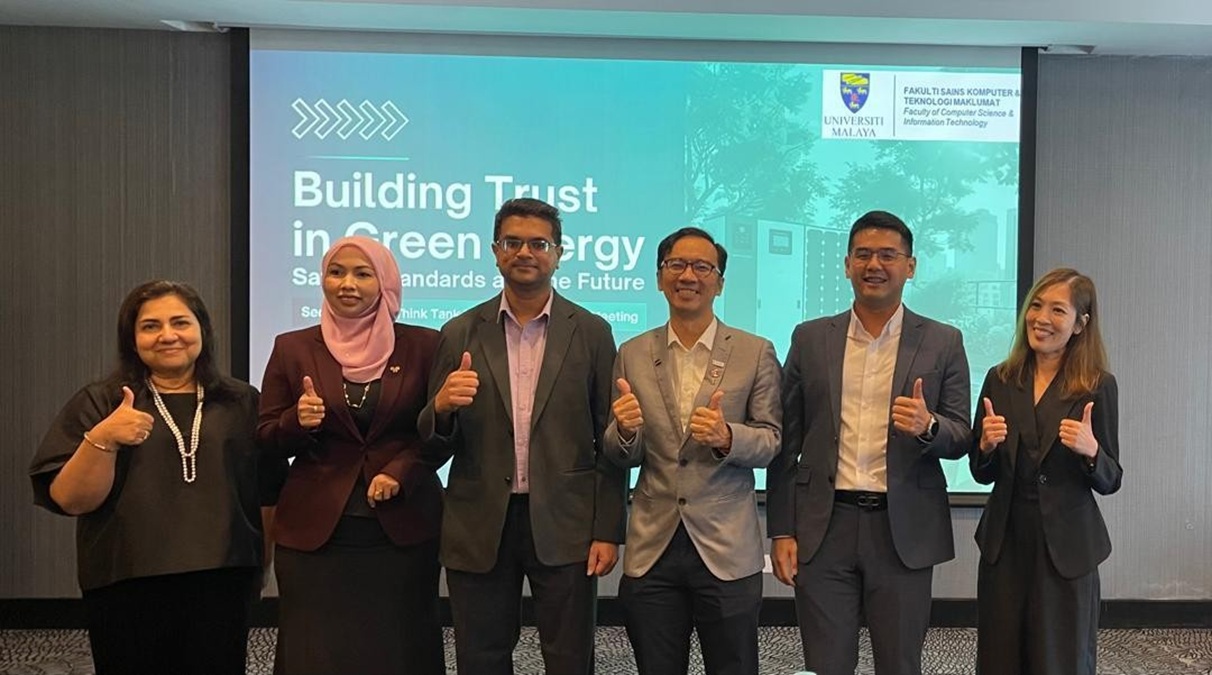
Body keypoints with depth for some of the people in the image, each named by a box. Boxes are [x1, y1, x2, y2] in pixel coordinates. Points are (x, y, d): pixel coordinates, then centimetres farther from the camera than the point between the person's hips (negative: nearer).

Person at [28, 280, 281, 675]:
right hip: (126, 585, -1)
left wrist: (263, 561, 5)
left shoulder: (242, 402, 8)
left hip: (223, 579, 1)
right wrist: (101, 439, -18)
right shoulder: (98, 403, 4)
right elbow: (70, 501, -3)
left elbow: (270, 490, 11)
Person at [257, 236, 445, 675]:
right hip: (314, 530, 1)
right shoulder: (292, 348, 3)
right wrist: (299, 422, -15)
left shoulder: (422, 346, 1)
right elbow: (267, 441, 6)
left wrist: (400, 473, -13)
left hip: (404, 527, 0)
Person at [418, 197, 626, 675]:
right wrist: (442, 407, -17)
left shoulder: (592, 333, 1)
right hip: (480, 528, 1)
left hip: (564, 526, -1)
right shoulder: (460, 334, 4)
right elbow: (436, 444, 5)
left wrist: (608, 532, -3)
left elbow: (610, 442, 2)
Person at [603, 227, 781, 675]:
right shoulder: (633, 354, 5)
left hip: (727, 549, -2)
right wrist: (624, 430, -17)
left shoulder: (755, 353, 0)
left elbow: (772, 441, -2)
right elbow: (622, 457, 6)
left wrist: (726, 436, -22)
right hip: (652, 551, 2)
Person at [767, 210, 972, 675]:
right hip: (823, 528, 1)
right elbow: (786, 442, 5)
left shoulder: (943, 343, 3)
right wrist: (781, 530, 1)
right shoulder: (810, 339, 5)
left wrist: (928, 426, -20)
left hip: (903, 531, 0)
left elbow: (961, 439, 4)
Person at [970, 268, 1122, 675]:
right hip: (1005, 542, 3)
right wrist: (986, 444, -13)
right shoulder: (1000, 379, 3)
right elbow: (982, 474, 8)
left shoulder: (1098, 387, -5)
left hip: (1066, 547, -3)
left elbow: (1110, 482, -2)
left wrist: (1090, 450, -22)